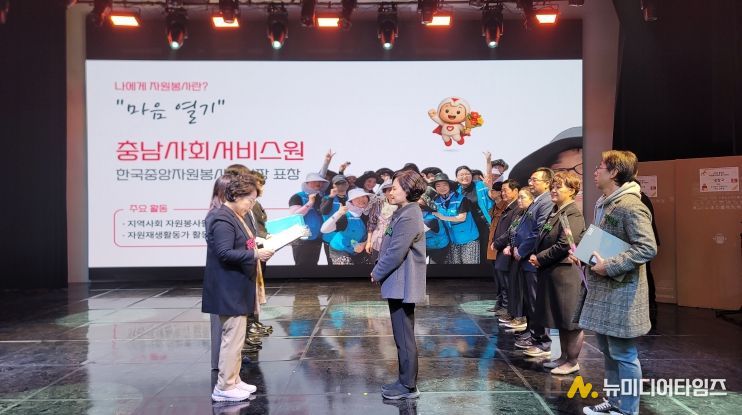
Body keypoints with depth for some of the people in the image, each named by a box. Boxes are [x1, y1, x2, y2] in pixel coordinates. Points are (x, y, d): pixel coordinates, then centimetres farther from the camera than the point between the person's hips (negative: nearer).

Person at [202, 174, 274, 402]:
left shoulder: (237, 216, 12)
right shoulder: (222, 220, -19)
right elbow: (225, 253, -25)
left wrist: (258, 246, 7)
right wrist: (255, 254, -25)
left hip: (237, 287, 11)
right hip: (229, 289, -11)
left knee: (235, 335, 16)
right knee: (233, 336, -5)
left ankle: (233, 380, 27)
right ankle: (223, 388, 4)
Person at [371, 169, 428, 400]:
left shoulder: (409, 217, -19)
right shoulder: (404, 213, 14)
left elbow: (396, 253, -22)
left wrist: (377, 273, -9)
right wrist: (379, 271, 8)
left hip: (402, 286, -10)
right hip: (399, 284, 10)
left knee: (404, 338, -2)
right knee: (402, 336, 16)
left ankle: (409, 386, 7)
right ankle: (406, 380, 26)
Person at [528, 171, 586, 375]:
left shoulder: (573, 215, -15)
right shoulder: (555, 212, 13)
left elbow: (564, 246, -22)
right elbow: (544, 241, 19)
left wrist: (540, 259, -13)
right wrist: (537, 256, 2)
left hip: (566, 273, -9)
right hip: (552, 272, 9)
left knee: (570, 320, 2)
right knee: (560, 319, 17)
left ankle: (572, 362, 13)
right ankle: (564, 357, 29)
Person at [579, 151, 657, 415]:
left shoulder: (630, 205, -17)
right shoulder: (604, 203, 13)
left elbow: (648, 248, -25)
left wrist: (610, 266, -24)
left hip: (622, 292, -10)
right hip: (602, 289, 10)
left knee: (623, 354, 1)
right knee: (608, 351, 18)